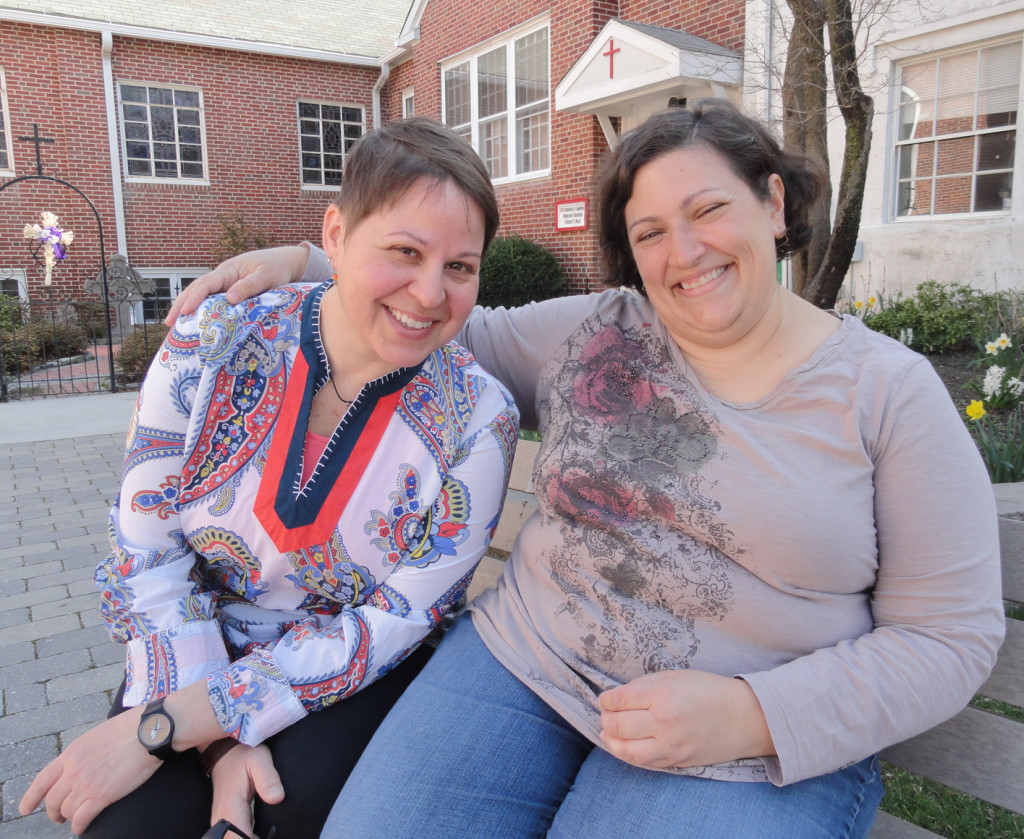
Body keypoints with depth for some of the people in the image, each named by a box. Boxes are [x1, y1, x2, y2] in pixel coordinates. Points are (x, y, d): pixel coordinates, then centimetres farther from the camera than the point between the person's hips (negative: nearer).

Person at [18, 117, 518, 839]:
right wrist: (217, 743, -17)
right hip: (206, 640, 2)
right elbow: (146, 552, -9)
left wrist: (164, 726, -20)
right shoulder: (212, 346, -15)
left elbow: (392, 624, -18)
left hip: (353, 674, -1)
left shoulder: (480, 421, -19)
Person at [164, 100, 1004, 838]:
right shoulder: (592, 334, 3)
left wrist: (749, 714, -15)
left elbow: (951, 632, -4)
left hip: (755, 749, -1)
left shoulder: (892, 392, -4)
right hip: (519, 663, 3)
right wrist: (301, 267, 3)